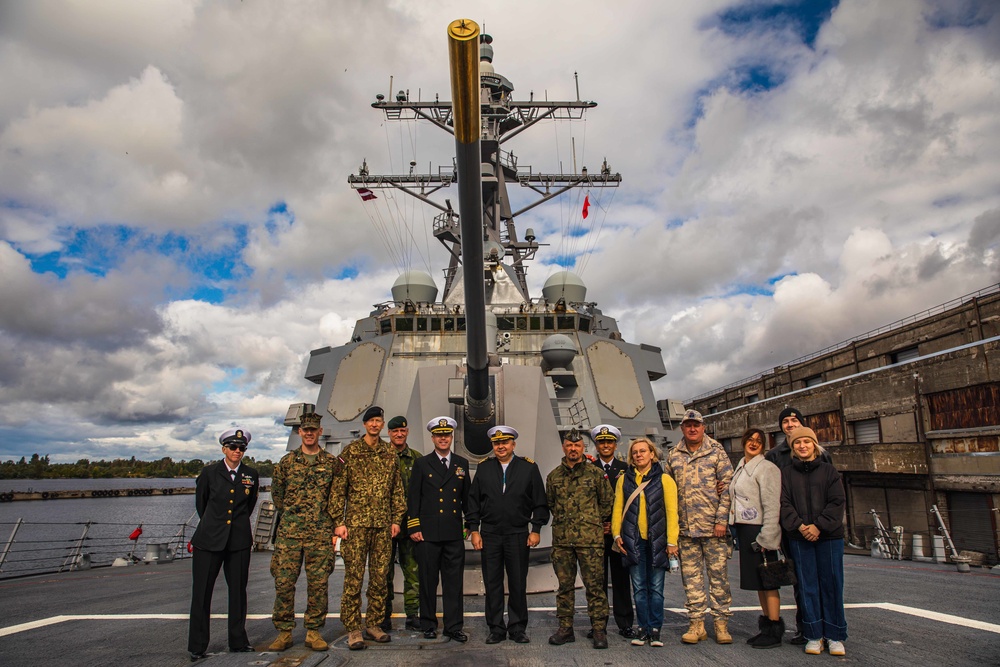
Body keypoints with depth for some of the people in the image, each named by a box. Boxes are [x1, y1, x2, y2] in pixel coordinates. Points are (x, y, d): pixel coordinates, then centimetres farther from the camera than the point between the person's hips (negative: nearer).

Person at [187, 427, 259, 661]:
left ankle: (238, 641, 20)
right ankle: (197, 646, 14)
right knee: (201, 591, 1)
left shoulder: (251, 475, 5)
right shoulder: (209, 473, 0)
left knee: (238, 590, 7)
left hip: (240, 541, 2)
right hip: (209, 539, -1)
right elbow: (200, 503, 14)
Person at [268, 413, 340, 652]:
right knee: (284, 581, 1)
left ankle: (314, 631, 14)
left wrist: (324, 516, 7)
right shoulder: (287, 461, 7)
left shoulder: (332, 462, 4)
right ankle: (284, 632, 14)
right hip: (289, 532, 1)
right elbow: (276, 492, 15)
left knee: (319, 583, 2)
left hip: (320, 533, -1)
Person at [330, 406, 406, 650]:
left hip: (383, 525, 3)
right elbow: (338, 488, -1)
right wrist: (338, 521, -6)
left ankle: (373, 624, 21)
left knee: (380, 577, 8)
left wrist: (396, 519, 7)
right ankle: (353, 629, 9)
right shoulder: (350, 451, 1)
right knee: (354, 577, -2)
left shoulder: (390, 453, 10)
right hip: (356, 523, -3)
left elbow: (397, 489, 13)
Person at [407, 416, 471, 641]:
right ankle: (428, 625, 20)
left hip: (454, 533, 2)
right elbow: (413, 498, 1)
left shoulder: (462, 464, 11)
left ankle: (454, 627, 14)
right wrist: (414, 528, -5)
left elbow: (467, 497, 15)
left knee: (454, 581, 4)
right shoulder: (422, 464, 4)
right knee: (428, 580, 6)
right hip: (428, 532, -2)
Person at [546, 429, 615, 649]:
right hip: (561, 539, 3)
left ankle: (599, 629, 11)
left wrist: (592, 521, 9)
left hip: (590, 539, -3)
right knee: (565, 585, 10)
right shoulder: (554, 476, 9)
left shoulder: (596, 473, 1)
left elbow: (608, 502, 7)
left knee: (595, 585, 1)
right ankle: (565, 628, 19)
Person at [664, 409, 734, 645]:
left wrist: (722, 519, -10)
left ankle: (721, 622, 16)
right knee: (691, 576, 8)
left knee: (719, 574, 4)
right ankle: (696, 623, 17)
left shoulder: (716, 452, 0)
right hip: (685, 528, 3)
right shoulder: (673, 456, 9)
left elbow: (727, 487, -4)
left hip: (713, 526, -3)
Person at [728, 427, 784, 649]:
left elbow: (772, 506, -16)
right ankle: (767, 625, 25)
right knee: (758, 581, 15)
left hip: (758, 530, -8)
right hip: (743, 530, 8)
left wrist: (765, 537, -21)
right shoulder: (740, 469, 15)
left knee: (767, 581, -2)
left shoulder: (766, 468, -10)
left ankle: (774, 632, 7)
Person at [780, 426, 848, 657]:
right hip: (799, 538, 1)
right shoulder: (786, 474, 7)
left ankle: (835, 635, 16)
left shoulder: (829, 471, 5)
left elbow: (837, 502, -3)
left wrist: (819, 526, -13)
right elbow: (784, 504, 0)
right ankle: (814, 635, 13)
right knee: (808, 586, 4)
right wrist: (799, 526, -15)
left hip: (829, 536, -1)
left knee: (831, 584, 4)